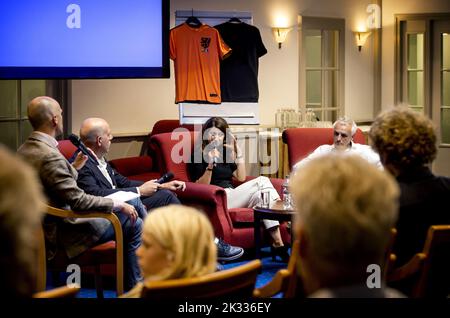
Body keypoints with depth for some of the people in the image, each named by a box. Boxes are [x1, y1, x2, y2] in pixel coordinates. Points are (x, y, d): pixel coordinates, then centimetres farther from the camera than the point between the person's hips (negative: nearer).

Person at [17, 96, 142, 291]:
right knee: (133, 225, -4)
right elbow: (77, 200, -27)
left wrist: (74, 168, 10)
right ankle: (134, 287, 11)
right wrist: (118, 205, -17)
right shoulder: (50, 156, -27)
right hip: (63, 232, -10)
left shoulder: (24, 150, 3)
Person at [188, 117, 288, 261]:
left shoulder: (225, 153, 23)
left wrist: (238, 152, 10)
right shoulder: (199, 154, 2)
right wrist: (210, 164, -20)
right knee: (262, 181, -22)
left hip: (232, 195, 6)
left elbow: (241, 177, 16)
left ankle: (278, 243, -36)